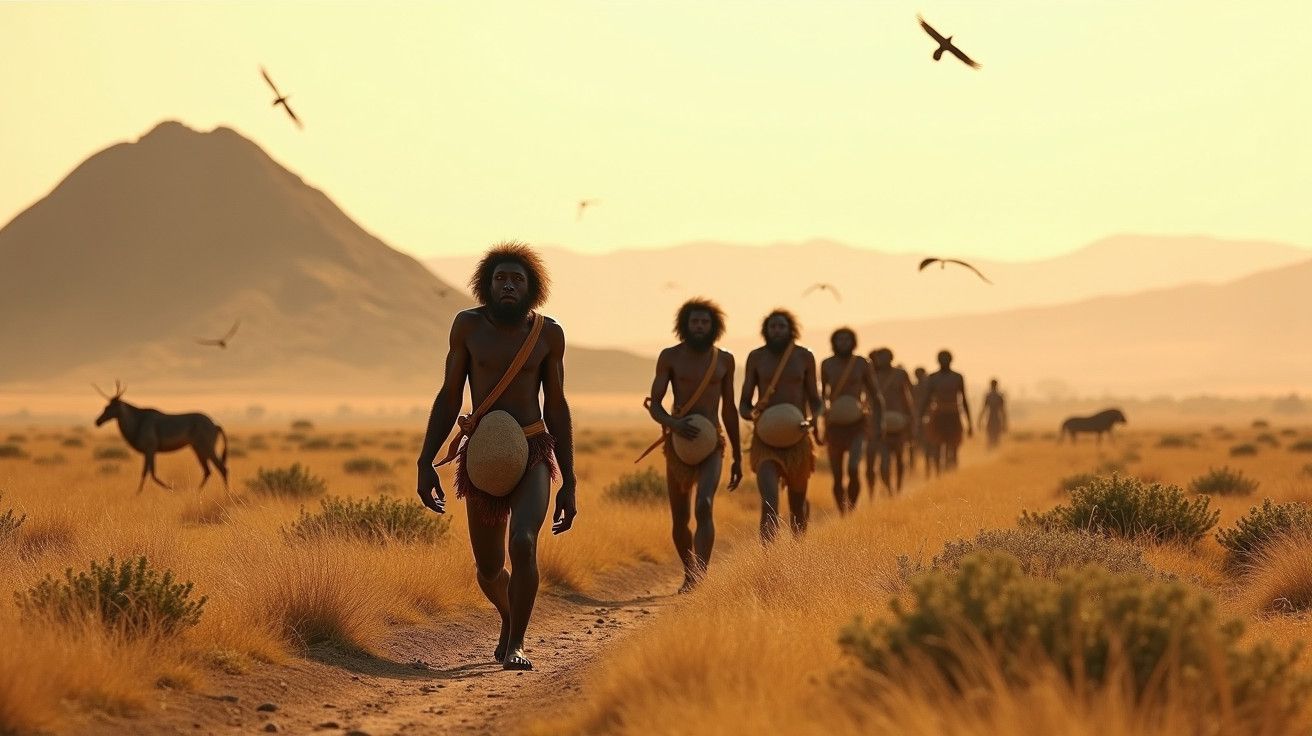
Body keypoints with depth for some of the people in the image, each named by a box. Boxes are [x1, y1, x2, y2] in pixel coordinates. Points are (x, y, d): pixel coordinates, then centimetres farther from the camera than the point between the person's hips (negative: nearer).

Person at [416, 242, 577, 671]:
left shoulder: (548, 333, -1)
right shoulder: (468, 325, -2)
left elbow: (556, 407, 5)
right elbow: (449, 398, 3)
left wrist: (569, 483, 4)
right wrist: (425, 463, -4)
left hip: (534, 455, -1)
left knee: (523, 543, -26)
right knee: (489, 568, 11)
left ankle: (515, 646, -13)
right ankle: (509, 618, 45)